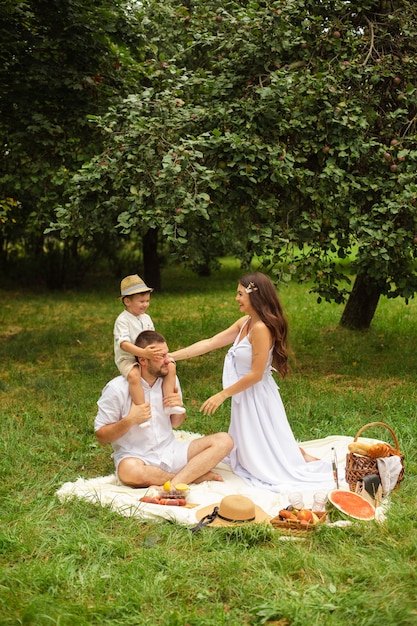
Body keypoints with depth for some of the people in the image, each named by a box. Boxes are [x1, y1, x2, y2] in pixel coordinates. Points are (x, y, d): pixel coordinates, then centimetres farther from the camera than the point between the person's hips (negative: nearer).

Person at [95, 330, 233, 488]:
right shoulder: (117, 389, -11)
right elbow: (101, 436, -8)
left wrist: (178, 408, -6)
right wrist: (130, 420, -23)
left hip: (170, 452, 5)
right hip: (136, 457, -5)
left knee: (224, 440, -12)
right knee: (130, 471, -42)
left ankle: (173, 485, -28)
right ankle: (195, 476, -18)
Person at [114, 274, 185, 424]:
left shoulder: (146, 318, 11)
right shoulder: (122, 320, -13)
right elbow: (124, 344, -26)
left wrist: (158, 352, -2)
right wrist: (143, 352, -39)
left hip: (147, 356, 7)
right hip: (127, 358, -7)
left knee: (171, 367, -11)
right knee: (134, 375, -38)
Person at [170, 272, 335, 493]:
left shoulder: (261, 328, -24)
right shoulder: (244, 323, 3)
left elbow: (256, 374, -23)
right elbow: (209, 343, 5)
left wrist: (222, 395, -16)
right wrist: (171, 356, 2)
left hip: (257, 397, -9)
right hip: (246, 395, 9)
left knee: (262, 455, 3)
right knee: (248, 450, 21)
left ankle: (303, 458, 14)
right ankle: (298, 454, 28)